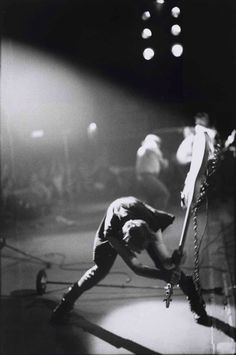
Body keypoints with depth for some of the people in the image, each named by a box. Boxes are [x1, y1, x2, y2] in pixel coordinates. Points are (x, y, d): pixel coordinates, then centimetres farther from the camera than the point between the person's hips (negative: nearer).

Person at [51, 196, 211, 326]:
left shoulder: (153, 228, -42)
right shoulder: (111, 234, -44)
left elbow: (166, 261, -36)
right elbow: (136, 267, -40)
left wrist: (173, 261, -60)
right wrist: (166, 276, -50)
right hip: (114, 226, -1)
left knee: (163, 264, -8)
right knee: (101, 269, -5)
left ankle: (195, 300, 11)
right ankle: (67, 302, 14)